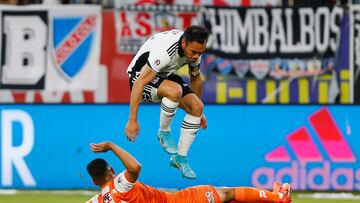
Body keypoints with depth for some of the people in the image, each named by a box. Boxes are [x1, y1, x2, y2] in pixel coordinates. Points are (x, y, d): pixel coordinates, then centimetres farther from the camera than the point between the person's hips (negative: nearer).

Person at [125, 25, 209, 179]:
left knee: (196, 107, -10)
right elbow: (140, 83, -36)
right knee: (175, 91, -36)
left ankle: (180, 158, 4)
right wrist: (132, 120, -37)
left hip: (165, 76, 8)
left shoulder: (195, 48, -12)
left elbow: (195, 78, 9)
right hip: (141, 75, -8)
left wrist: (199, 113, 18)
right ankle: (164, 132, -10)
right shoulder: (165, 51, -37)